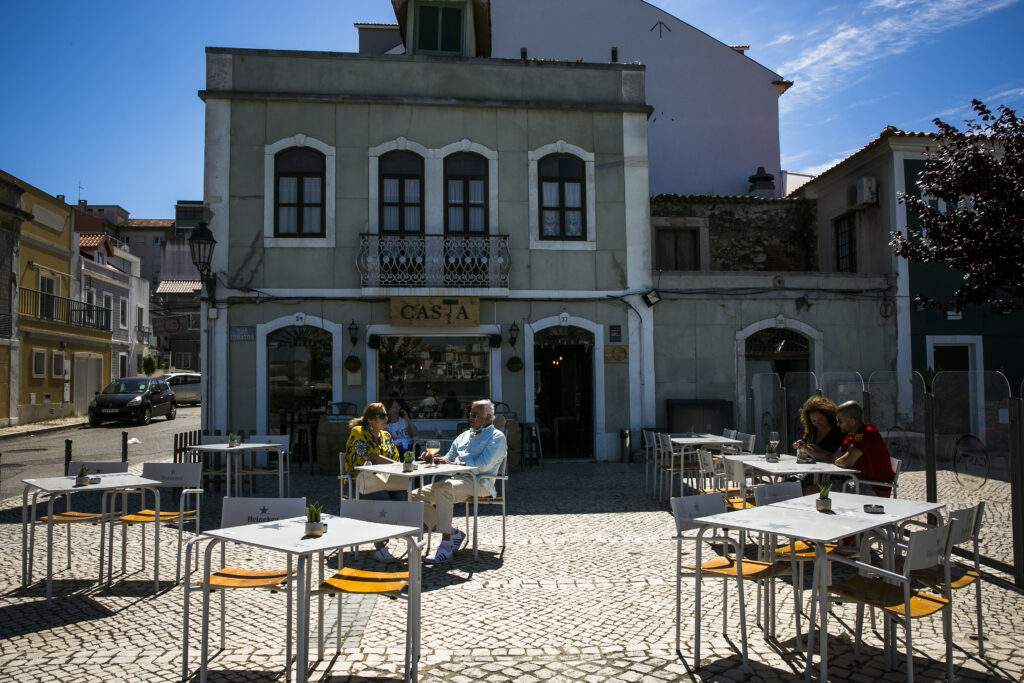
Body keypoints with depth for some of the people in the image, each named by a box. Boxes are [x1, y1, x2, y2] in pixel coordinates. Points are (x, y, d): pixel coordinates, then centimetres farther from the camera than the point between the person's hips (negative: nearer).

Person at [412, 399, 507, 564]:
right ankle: (453, 533, -1)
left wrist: (451, 463, -16)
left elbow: (484, 465, -15)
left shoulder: (496, 437, 0)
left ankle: (446, 546, -32)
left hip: (479, 482, -8)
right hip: (457, 479, 9)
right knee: (416, 496, -6)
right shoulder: (464, 435, 25)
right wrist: (435, 459, 3)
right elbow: (449, 457, 28)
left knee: (443, 489, -36)